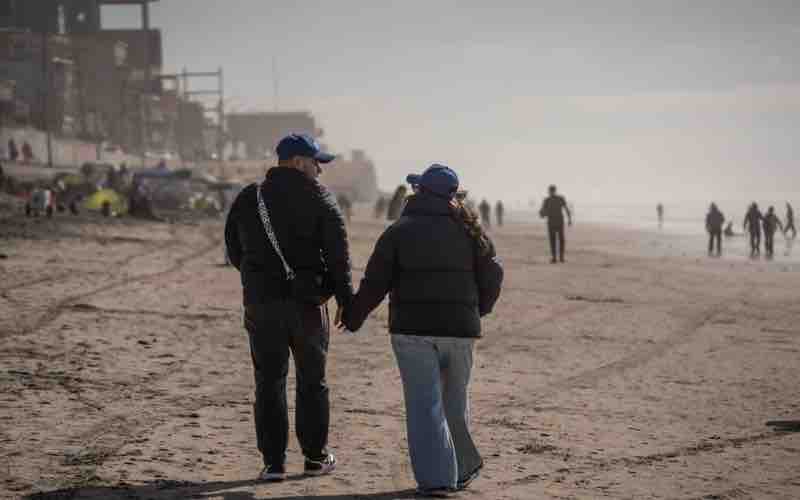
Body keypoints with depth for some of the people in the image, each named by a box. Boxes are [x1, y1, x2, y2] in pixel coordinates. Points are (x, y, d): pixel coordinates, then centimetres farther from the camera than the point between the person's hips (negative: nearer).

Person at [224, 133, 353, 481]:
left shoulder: (248, 199, 6)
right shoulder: (318, 198, -5)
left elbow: (233, 250, 11)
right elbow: (338, 253, -11)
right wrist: (345, 298, -6)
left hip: (261, 302, 2)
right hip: (307, 303, -2)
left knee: (269, 382, 5)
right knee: (312, 381, 11)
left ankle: (273, 462, 1)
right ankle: (315, 456, 18)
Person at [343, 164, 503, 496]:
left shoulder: (399, 231, -1)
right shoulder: (468, 231, 4)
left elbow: (375, 283, -3)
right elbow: (492, 276, 7)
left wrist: (354, 317, 11)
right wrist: (479, 309, 26)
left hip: (412, 329, -2)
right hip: (459, 330, 2)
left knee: (424, 403, -2)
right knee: (455, 402, 17)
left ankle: (434, 479, -10)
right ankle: (463, 469, 31)